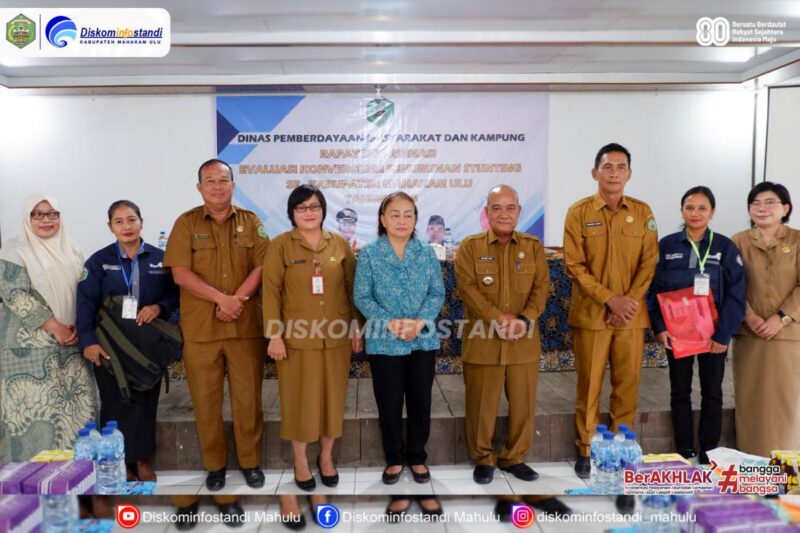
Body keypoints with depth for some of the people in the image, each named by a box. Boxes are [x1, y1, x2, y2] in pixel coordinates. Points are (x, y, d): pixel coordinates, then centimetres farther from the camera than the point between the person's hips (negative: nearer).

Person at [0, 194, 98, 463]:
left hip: (72, 340, 5)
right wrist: (56, 327, -16)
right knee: (36, 405, -3)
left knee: (78, 402, 6)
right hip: (32, 344, -5)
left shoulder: (70, 249, 11)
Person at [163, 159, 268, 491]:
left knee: (248, 397, 6)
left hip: (246, 325, 0)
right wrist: (221, 298, -14)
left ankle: (251, 462, 21)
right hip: (200, 327, 0)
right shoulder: (186, 223, 3)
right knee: (206, 399, 8)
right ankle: (214, 464, 23)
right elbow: (181, 274, -5)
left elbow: (261, 267, -1)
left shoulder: (251, 222, 7)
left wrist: (236, 300, -14)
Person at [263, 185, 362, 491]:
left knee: (332, 396, 10)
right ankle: (300, 461, 25)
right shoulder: (280, 245, -3)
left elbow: (352, 288, 7)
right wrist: (274, 335, -10)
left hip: (336, 335, 2)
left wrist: (356, 328, 5)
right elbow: (271, 292, -5)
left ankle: (326, 456, 30)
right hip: (296, 336, -2)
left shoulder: (340, 244, 5)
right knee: (300, 398, 7)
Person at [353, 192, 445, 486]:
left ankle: (417, 456, 29)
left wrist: (420, 322, -15)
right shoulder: (369, 254, -3)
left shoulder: (427, 253, 3)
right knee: (389, 403, 8)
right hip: (384, 342, -2)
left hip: (423, 340, 2)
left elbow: (437, 292, 1)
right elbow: (361, 297, -6)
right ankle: (394, 458, 28)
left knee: (420, 401, 11)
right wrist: (390, 323, -18)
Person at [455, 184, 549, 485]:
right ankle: (483, 459, 23)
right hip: (482, 339, -2)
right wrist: (497, 318, -18)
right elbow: (467, 288, -9)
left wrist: (524, 319, -14)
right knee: (482, 403, 5)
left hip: (524, 341, 3)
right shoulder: (470, 246, 1)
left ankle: (514, 457, 27)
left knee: (523, 402, 9)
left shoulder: (533, 246, 9)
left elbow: (542, 287, 2)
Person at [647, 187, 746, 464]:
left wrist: (723, 334, -13)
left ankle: (709, 452, 22)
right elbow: (654, 288, -1)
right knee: (680, 392, 9)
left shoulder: (725, 246, -2)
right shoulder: (667, 245, 0)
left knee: (712, 392, 9)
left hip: (713, 332, 0)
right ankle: (684, 451, 22)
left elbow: (736, 293, -6)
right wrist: (659, 327, -11)